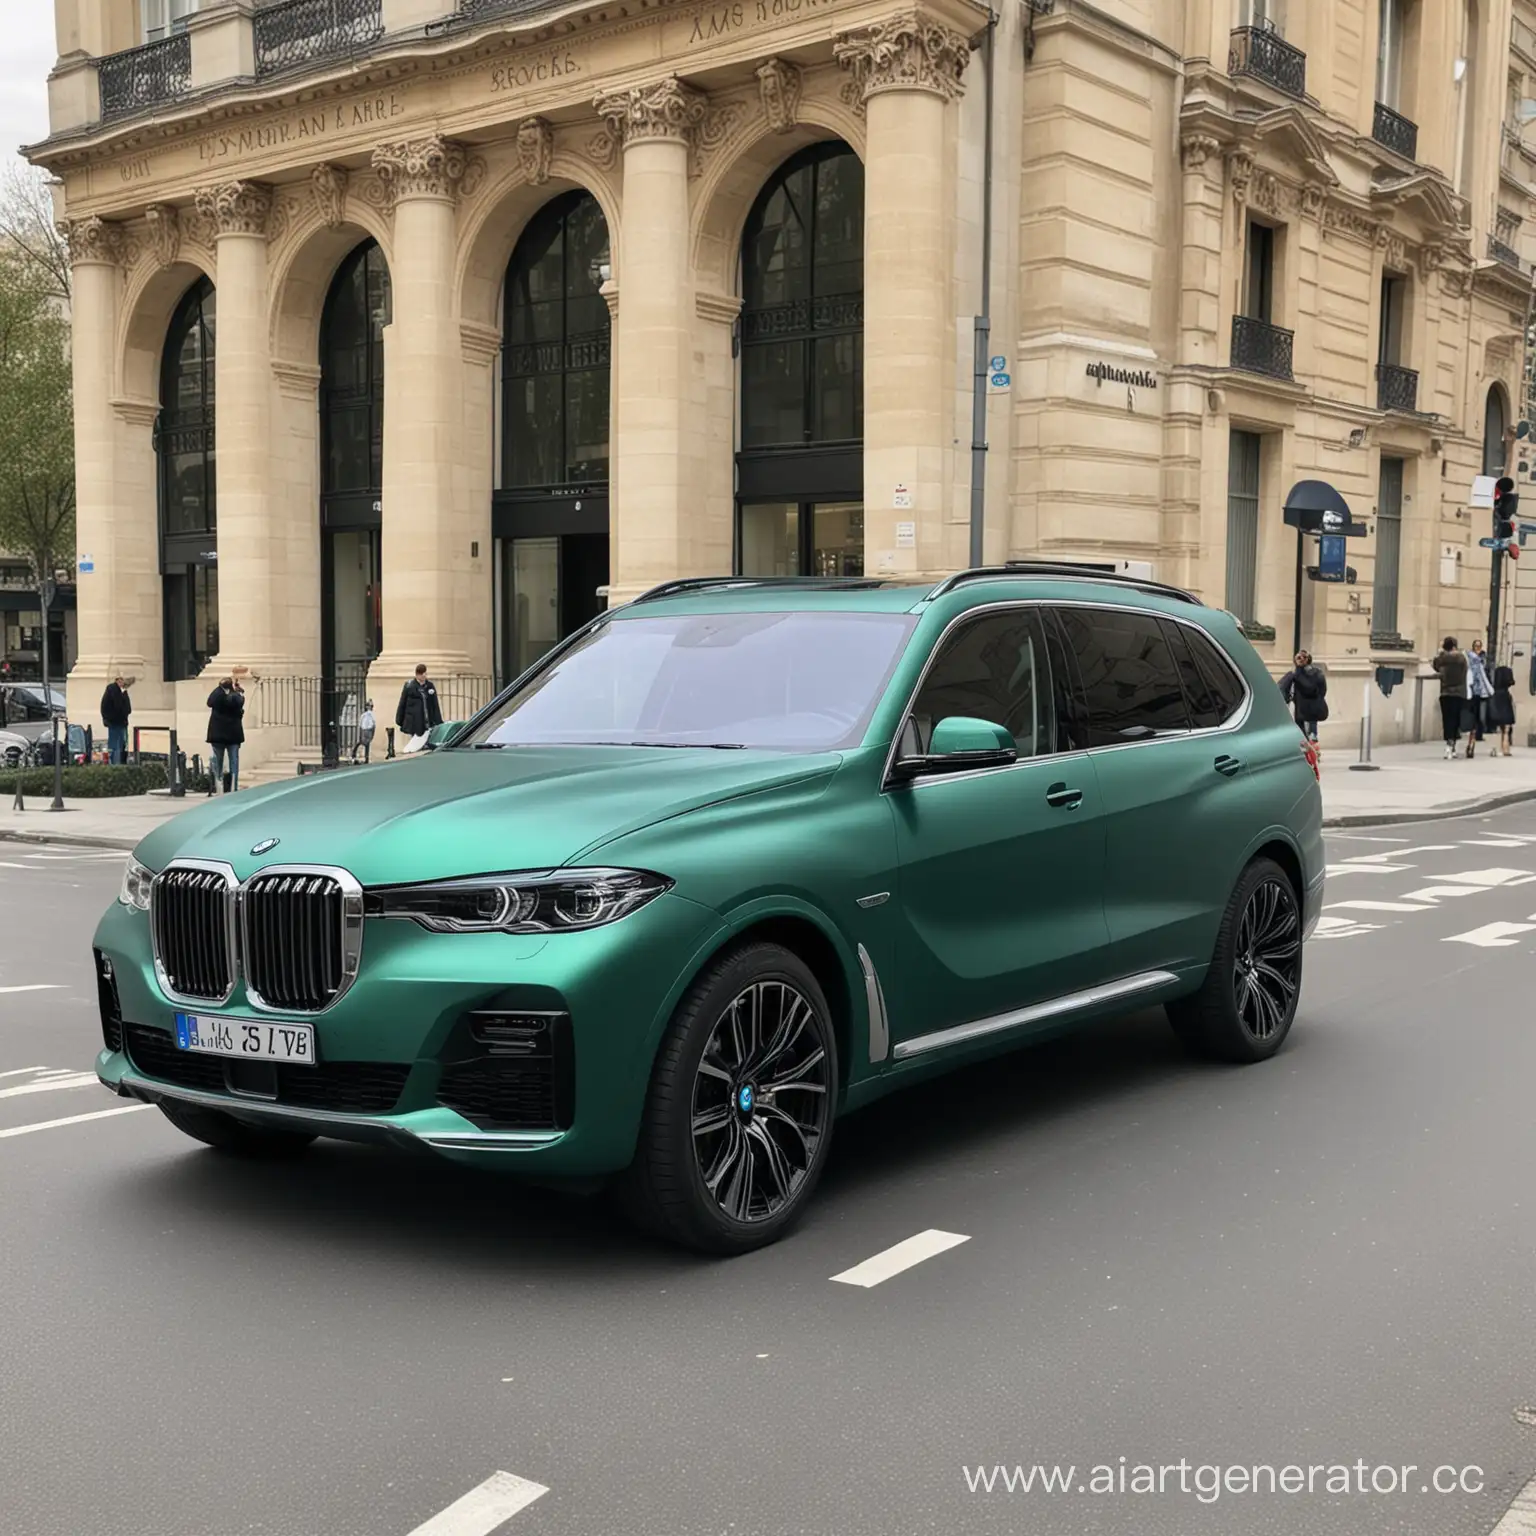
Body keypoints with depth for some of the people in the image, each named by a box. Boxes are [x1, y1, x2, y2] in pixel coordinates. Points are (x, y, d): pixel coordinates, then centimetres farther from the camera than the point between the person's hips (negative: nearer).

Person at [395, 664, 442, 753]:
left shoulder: (430, 686, 8)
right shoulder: (409, 686, 0)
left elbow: (435, 706, 10)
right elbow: (402, 705, 4)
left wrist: (438, 722, 6)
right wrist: (399, 722, 4)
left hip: (427, 724, 3)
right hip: (412, 725, -3)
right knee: (411, 747, -4)